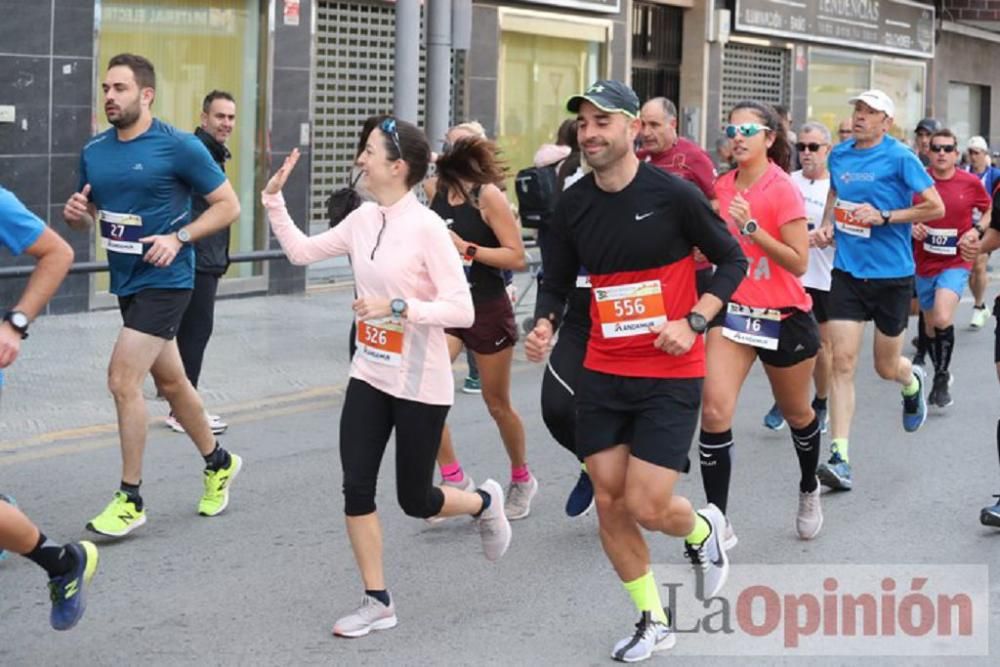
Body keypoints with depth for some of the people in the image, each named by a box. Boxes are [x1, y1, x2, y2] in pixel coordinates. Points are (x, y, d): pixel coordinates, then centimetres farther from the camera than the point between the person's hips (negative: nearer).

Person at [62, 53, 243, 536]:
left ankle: (131, 500, -2)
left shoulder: (179, 147, -12)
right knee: (170, 382, 18)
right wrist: (76, 214, -6)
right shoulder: (94, 152, 6)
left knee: (123, 381, -14)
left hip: (164, 282, -7)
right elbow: (88, 216, 18)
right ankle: (219, 464, 39)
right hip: (125, 281, 7)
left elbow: (228, 205, -7)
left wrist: (178, 238, -18)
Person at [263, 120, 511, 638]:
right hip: (369, 376, 6)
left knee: (414, 500, 5)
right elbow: (301, 251, 11)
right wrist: (274, 197, 5)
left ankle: (485, 503, 37)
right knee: (356, 488, -1)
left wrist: (398, 307, -29)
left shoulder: (427, 228, -18)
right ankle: (377, 602, 12)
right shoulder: (363, 220, 1)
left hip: (420, 384, -6)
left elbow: (462, 311, -20)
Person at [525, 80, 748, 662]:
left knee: (647, 506, -9)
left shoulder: (674, 195, -12)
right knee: (610, 503, 5)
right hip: (603, 373, 5)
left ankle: (703, 531, 28)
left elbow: (732, 261, -3)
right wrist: (545, 325, -10)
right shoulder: (573, 204, 0)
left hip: (670, 375, -4)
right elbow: (558, 280, 11)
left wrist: (693, 321, -16)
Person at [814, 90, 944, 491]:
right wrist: (827, 225, 6)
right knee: (842, 361, -9)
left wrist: (883, 216, -18)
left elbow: (935, 207, -9)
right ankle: (839, 457, -10)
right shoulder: (839, 155, 6)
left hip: (891, 274, -3)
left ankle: (913, 383, 49)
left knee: (887, 368, 10)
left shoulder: (900, 158, -10)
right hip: (848, 272, 3)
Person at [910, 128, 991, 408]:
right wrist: (911, 226, -11)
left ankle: (942, 377, -5)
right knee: (930, 324, 14)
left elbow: (989, 211, 11)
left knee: (943, 318, -23)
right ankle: (940, 376, 35)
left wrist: (977, 231, -6)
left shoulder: (970, 183, -6)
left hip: (956, 262, -3)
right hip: (924, 262, 3)